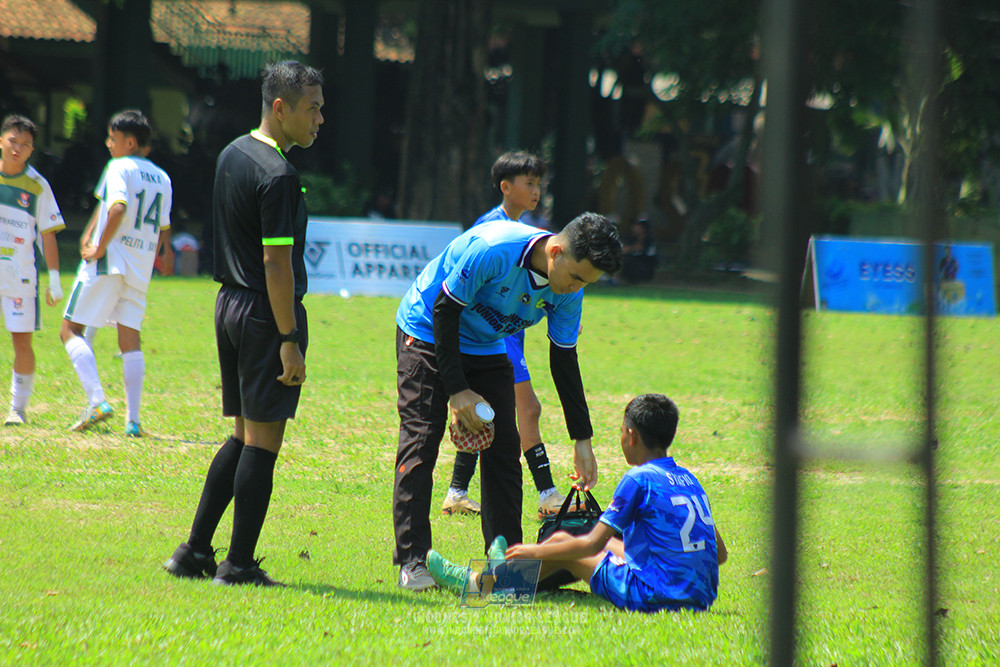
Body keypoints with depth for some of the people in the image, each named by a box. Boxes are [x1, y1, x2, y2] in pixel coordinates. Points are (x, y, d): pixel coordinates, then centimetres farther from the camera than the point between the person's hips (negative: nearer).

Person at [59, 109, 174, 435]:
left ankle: (97, 401, -18)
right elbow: (163, 228, 18)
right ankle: (133, 420, 2)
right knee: (130, 340, 10)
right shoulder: (162, 178, 15)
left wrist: (99, 247, -16)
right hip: (140, 272, 7)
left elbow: (118, 208, -23)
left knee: (71, 330, -1)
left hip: (108, 262, -7)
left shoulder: (120, 167, -7)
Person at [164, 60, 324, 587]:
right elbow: (276, 261, -20)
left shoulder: (232, 155, 13)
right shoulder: (277, 175, -17)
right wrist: (290, 340, -19)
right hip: (266, 312, -9)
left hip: (230, 303, 9)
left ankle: (195, 551, 15)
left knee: (243, 438, 15)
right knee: (262, 440, -4)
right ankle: (239, 564, -2)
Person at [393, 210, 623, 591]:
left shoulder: (568, 292, -15)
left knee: (503, 449, -1)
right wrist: (456, 390, -23)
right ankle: (412, 560, -14)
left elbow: (564, 360, -4)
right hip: (428, 334, -6)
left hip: (486, 347, 6)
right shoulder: (492, 251, -36)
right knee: (421, 441, -14)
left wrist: (582, 439, -4)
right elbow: (444, 310, -25)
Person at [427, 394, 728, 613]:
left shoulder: (639, 479, -9)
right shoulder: (689, 479, 12)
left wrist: (536, 551, 3)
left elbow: (592, 544, -10)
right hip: (703, 597, 7)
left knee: (561, 542, 10)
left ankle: (477, 583, 27)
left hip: (654, 596, -7)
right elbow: (720, 553, 15)